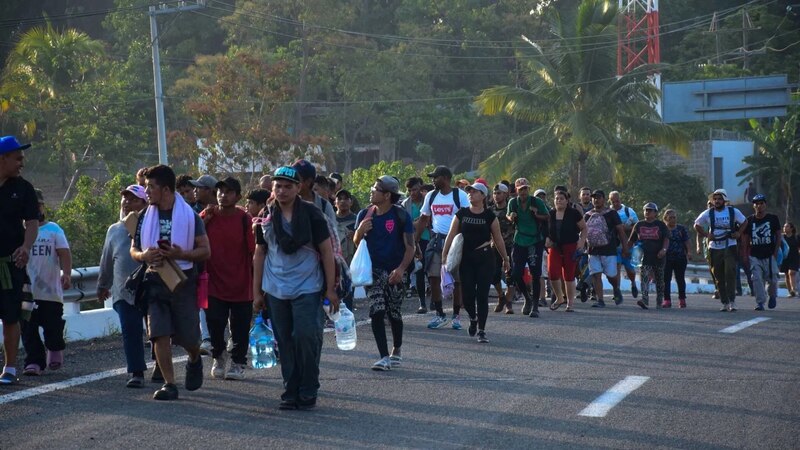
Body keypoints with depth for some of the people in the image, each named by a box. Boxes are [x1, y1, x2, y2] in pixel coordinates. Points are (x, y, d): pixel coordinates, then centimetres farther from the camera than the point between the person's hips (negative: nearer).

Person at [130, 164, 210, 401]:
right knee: (159, 334, -8)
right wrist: (143, 255, -12)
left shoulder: (189, 215, -4)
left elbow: (205, 251, -4)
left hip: (183, 281, -3)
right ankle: (169, 384, -3)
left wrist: (181, 254, -22)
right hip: (155, 281, 3)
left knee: (188, 336, 3)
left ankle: (194, 361, 37)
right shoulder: (145, 217, 8)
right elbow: (133, 250, 13)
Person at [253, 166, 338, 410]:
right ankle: (291, 392, 14)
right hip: (276, 290, 4)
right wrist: (257, 291, 11)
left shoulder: (311, 214, -3)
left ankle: (308, 392, 1)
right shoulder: (266, 217, 7)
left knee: (306, 337, -11)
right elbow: (260, 254, 13)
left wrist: (331, 289, -4)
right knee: (285, 342, 6)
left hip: (307, 289, -4)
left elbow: (326, 251, -2)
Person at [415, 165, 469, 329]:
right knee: (433, 277, -2)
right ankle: (440, 315, 8)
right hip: (436, 240, 4)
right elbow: (423, 220, 16)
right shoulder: (431, 196, 9)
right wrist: (415, 242, 11)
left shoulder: (460, 195, -5)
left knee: (457, 279, 1)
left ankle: (456, 316, 12)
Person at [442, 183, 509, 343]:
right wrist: (444, 255, -4)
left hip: (484, 258, -1)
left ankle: (481, 330, 5)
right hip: (465, 258, 1)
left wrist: (505, 259, 13)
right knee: (467, 294, -1)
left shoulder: (489, 216, 1)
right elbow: (451, 235, 4)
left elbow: (498, 239, 8)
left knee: (482, 295, -3)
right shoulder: (461, 214, 4)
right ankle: (473, 318, 30)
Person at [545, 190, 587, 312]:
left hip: (570, 247, -2)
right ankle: (559, 298, 11)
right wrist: (546, 240, -1)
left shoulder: (574, 213, -4)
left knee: (569, 276, 3)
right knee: (553, 273, -12)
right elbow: (545, 230, 17)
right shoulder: (550, 214, 5)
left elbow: (584, 228, 4)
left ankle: (570, 303, 13)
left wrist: (582, 241, -9)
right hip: (554, 247, 2)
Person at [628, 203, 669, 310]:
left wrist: (664, 249, -20)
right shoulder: (639, 225, 12)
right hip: (644, 256, 0)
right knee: (644, 278, -18)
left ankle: (659, 303, 20)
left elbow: (666, 239, -2)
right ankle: (645, 300, -30)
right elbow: (631, 241, 18)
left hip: (658, 257, 0)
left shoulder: (661, 225, 6)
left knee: (659, 281, 9)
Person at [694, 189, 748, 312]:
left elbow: (744, 222, 17)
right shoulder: (708, 213, 4)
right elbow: (697, 225, 15)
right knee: (719, 277, 3)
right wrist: (706, 234, 0)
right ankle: (724, 303, 11)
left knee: (730, 274, -14)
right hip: (714, 248, 2)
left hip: (730, 247, -2)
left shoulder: (733, 212, 3)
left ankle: (732, 301, -14)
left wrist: (738, 233, 0)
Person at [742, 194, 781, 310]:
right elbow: (746, 239, 9)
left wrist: (775, 252, -4)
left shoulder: (773, 218, 1)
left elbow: (779, 236, 3)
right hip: (755, 256, 1)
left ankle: (772, 295, 27)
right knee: (757, 279, -6)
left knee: (772, 279, -2)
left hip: (770, 256, -1)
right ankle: (760, 302, 2)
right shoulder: (749, 220, 5)